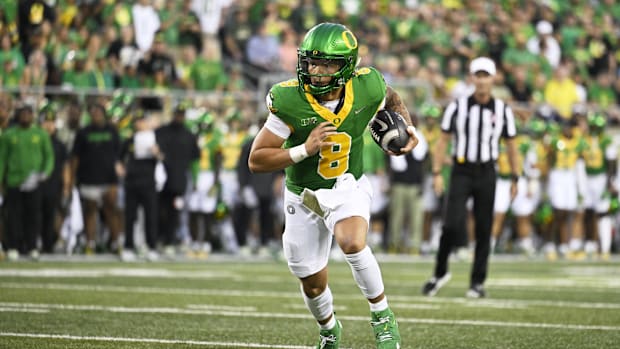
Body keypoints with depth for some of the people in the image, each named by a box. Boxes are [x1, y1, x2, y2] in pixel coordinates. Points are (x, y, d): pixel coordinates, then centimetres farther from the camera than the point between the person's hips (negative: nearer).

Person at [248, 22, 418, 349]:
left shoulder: (366, 88, -17)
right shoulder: (289, 101, -25)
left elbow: (391, 99, 10)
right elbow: (256, 160, -21)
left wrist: (408, 128, -8)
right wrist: (304, 149, -32)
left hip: (348, 187, 0)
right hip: (304, 196, 0)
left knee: (353, 244, -32)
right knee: (313, 285, 13)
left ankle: (382, 317, -9)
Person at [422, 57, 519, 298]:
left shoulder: (502, 110, 3)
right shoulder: (457, 107, -1)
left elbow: (511, 145, 11)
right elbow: (443, 141, 3)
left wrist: (515, 178, 10)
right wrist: (437, 173, -3)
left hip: (486, 173, 2)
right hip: (461, 171, -2)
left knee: (483, 230, 3)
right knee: (452, 224, -13)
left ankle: (478, 282, 13)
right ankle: (440, 273, 6)